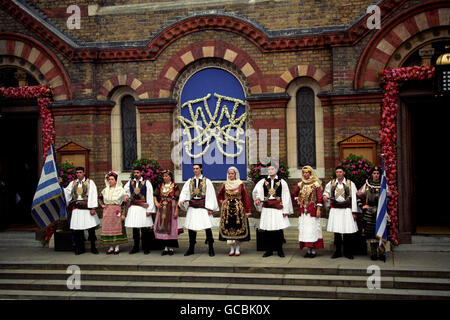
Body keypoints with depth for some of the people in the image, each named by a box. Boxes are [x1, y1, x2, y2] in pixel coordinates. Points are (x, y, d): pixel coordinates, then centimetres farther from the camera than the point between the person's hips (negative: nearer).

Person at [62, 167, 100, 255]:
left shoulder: (90, 182, 2)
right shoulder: (72, 183, 14)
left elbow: (93, 195, -4)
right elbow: (66, 192, 7)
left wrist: (92, 208, -12)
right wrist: (60, 184, -6)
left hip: (86, 207, -3)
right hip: (76, 208, 3)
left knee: (91, 228, -2)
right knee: (77, 229, 3)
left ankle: (93, 247, 10)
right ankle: (80, 248, 14)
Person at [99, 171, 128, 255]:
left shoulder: (120, 189, -1)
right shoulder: (105, 190, 11)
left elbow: (124, 202, -5)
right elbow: (100, 198, 27)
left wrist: (123, 214, -11)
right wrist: (102, 205, 10)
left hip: (116, 211, -4)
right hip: (107, 211, 4)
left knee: (117, 227, -3)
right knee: (108, 228, 2)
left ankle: (117, 247, 4)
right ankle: (111, 247, 9)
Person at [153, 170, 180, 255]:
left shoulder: (175, 186, -3)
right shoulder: (160, 186, 10)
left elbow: (177, 199, -5)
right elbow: (155, 195, 16)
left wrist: (176, 211, -10)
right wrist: (156, 202, -3)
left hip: (171, 208, -4)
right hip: (162, 209, 4)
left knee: (170, 227, -2)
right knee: (162, 227, 2)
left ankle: (171, 247, 6)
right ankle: (166, 247, 9)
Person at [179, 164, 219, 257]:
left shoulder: (207, 181, 2)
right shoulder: (189, 181, 12)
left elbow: (211, 195, -1)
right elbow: (184, 192, 5)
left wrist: (210, 208, -7)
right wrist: (182, 200, -15)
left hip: (203, 206, -3)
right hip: (192, 206, 3)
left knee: (207, 226, -7)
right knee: (191, 227, 4)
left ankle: (211, 249, 2)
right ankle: (191, 249, 15)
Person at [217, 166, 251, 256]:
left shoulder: (240, 184, -3)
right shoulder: (225, 185, 6)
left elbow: (245, 198, -3)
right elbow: (219, 195, 23)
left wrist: (247, 211, -7)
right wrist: (222, 202, 4)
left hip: (239, 209, -3)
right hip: (227, 209, 3)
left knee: (239, 229, -1)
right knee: (228, 229, 2)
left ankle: (237, 249, 9)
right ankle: (232, 249, 12)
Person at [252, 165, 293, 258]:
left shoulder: (282, 182, 5)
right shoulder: (263, 181, 9)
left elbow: (286, 196, 2)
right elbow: (256, 191, -4)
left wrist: (285, 210, -3)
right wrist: (257, 198, -25)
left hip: (278, 208, -2)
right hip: (266, 208, 2)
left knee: (279, 229, -4)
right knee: (267, 230, 3)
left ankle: (280, 250, 9)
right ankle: (269, 250, 15)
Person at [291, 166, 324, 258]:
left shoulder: (316, 184, -4)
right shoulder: (300, 184, 10)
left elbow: (319, 197, -8)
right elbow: (294, 193, 25)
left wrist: (318, 209, -14)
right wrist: (298, 200, 13)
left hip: (313, 209, -5)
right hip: (303, 210, 5)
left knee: (312, 228, -5)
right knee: (304, 229, 4)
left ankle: (313, 250, 0)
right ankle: (308, 250, 10)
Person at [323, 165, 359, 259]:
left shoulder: (350, 183, 1)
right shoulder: (331, 183, 7)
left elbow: (353, 198, 0)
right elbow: (327, 191, 23)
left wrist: (354, 212, -4)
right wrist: (325, 196, -2)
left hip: (346, 210, -2)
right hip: (335, 210, 2)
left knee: (347, 232, 0)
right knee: (336, 232, 6)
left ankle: (347, 252, 12)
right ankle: (338, 251, 16)